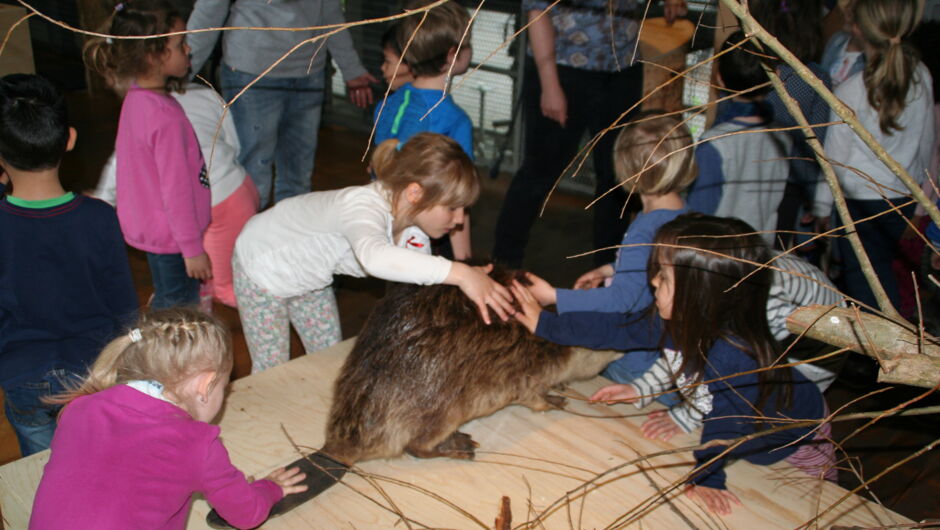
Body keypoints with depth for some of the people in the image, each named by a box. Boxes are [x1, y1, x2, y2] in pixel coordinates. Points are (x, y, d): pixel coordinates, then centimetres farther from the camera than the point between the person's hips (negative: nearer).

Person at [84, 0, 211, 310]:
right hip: (169, 235, -9)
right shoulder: (166, 116, -30)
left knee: (165, 301, 25)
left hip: (147, 225, 9)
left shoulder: (135, 98, -1)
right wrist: (192, 249, -17)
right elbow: (176, 190, -25)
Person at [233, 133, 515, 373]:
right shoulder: (365, 205, -43)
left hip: (309, 275, 7)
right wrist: (460, 273, -69)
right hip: (264, 265, -7)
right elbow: (374, 257, -66)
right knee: (271, 370, 2)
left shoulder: (414, 223, -18)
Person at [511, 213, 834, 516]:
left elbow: (724, 427, -34)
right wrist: (544, 324, -6)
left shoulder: (734, 360, -47)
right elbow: (616, 329, -12)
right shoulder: (676, 322, -24)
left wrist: (705, 478, -19)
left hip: (797, 441, -5)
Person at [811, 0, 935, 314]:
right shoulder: (921, 77, -7)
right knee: (880, 265, 22)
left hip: (859, 197, -5)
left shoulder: (850, 91, -21)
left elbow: (835, 157, -11)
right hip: (904, 196, 5)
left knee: (863, 274, 8)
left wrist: (822, 206, 1)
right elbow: (926, 143, 6)